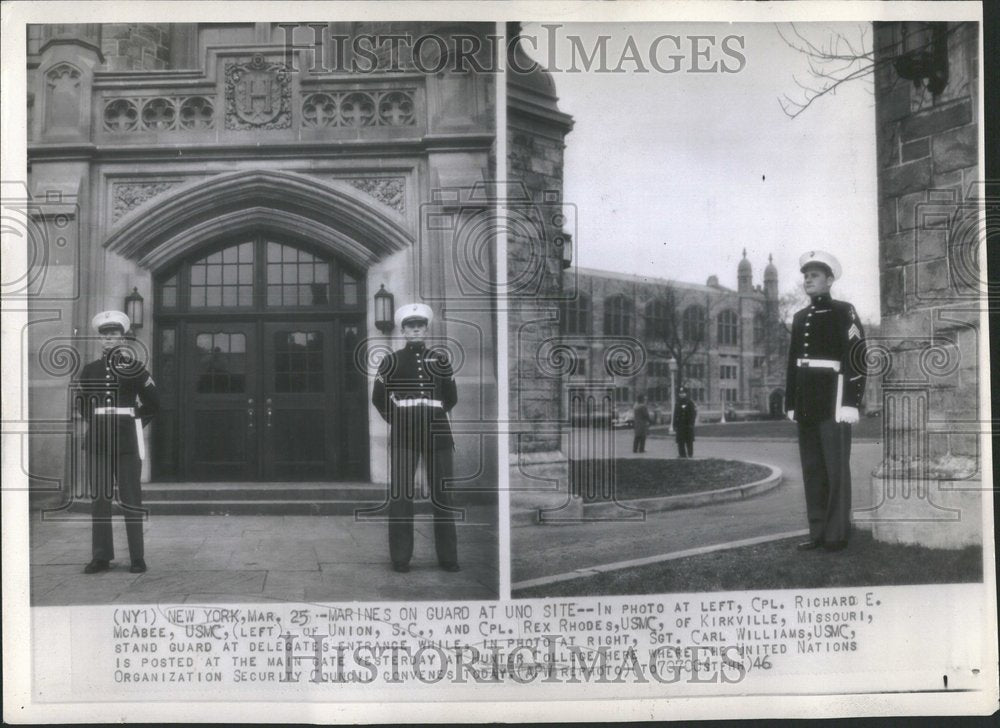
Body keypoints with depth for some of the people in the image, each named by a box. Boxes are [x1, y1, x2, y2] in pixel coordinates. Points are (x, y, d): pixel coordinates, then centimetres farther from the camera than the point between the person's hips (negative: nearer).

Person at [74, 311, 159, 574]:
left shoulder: (134, 368, 5)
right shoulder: (89, 371, 11)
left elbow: (153, 404, 7)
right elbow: (81, 405, 22)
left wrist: (135, 423, -1)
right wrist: (96, 423, 11)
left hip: (127, 444, -3)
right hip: (97, 445, 3)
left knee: (131, 500, -3)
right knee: (99, 499, 3)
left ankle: (137, 558, 0)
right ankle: (101, 557, 8)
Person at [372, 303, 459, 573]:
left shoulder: (440, 361, 9)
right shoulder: (392, 360, 4)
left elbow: (451, 398, 18)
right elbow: (379, 398, 7)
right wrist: (396, 419, 9)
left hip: (437, 432, 2)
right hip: (403, 435, -2)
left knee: (442, 493, 2)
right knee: (400, 494, -3)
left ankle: (448, 557, 9)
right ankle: (401, 558, 3)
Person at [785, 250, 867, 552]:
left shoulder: (844, 312, -4)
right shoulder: (800, 317, 15)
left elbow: (858, 358, -10)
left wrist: (851, 402, -16)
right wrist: (791, 403, 14)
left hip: (833, 398, -6)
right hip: (806, 403, 6)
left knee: (836, 468, -2)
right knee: (812, 468, 8)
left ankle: (837, 535, 3)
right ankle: (818, 533, 13)